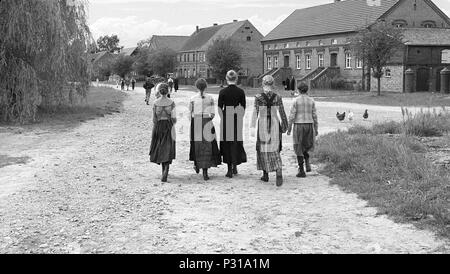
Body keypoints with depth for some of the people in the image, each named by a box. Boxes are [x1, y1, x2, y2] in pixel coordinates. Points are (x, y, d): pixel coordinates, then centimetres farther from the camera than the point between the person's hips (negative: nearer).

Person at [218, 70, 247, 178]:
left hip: (226, 118, -1)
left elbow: (219, 108, -4)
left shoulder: (223, 92, -5)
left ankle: (229, 169, 4)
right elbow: (243, 108, 0)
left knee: (227, 144, 6)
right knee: (237, 142, 14)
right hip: (238, 119, 1)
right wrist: (239, 118, 9)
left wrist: (223, 119, 5)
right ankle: (235, 166, 15)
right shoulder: (241, 92, -1)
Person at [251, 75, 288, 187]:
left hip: (262, 125, -1)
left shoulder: (258, 97, -7)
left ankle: (265, 175, 22)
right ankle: (279, 174, -16)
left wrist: (253, 127, -5)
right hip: (275, 125, 1)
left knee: (263, 148, 15)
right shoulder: (278, 98, -2)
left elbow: (255, 113, -9)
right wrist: (285, 126, 12)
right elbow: (282, 114, 1)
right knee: (275, 150, 5)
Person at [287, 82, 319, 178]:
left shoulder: (296, 100, -8)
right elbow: (314, 116, 2)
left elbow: (292, 115, -9)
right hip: (309, 126, 3)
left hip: (299, 126, -3)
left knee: (299, 148, 5)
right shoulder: (311, 100, 2)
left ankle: (302, 171, 3)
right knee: (306, 145, 26)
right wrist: (316, 129, 9)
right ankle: (307, 163, 5)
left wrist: (289, 129, -1)